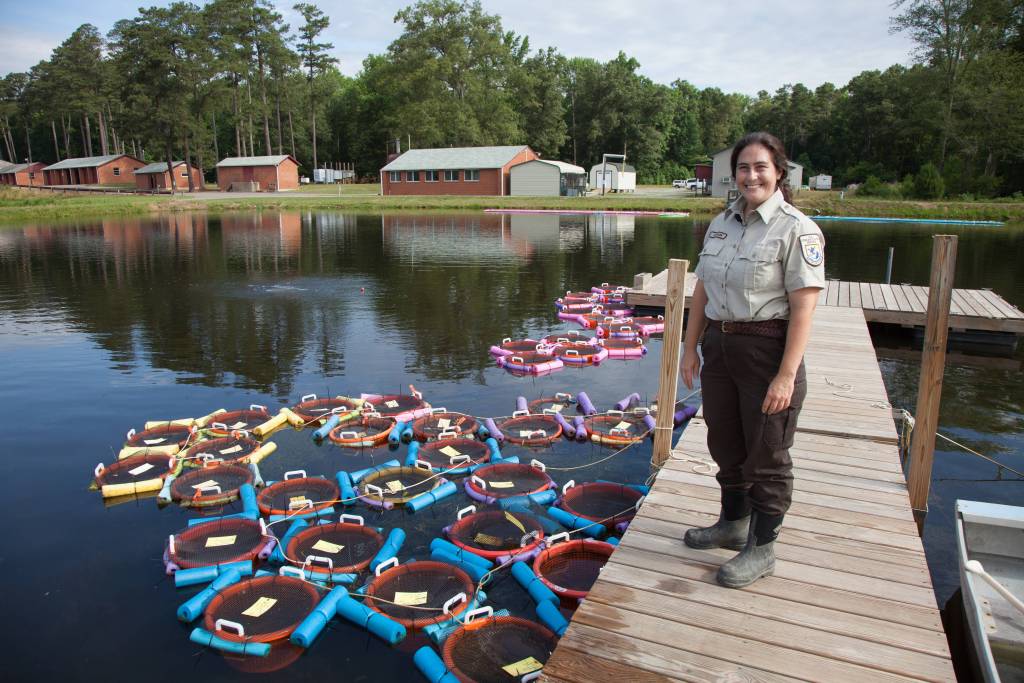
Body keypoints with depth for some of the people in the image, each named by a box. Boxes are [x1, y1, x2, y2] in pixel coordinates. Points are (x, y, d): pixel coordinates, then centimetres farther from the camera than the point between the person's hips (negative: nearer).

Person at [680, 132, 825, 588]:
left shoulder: (797, 230, -12)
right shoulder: (721, 224, 9)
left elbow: (802, 310, -17)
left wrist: (786, 376, -21)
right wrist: (691, 348, 9)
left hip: (768, 349, -7)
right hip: (720, 346, 7)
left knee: (765, 453, 6)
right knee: (726, 444, 19)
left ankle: (761, 548, 23)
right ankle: (733, 525, 40)